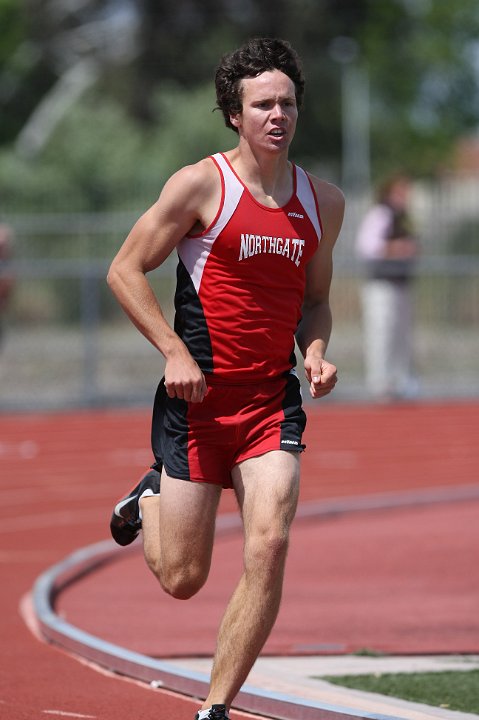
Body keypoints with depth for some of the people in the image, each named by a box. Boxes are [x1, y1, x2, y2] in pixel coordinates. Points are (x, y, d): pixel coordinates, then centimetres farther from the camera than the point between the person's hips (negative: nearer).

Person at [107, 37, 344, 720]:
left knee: (269, 545, -16)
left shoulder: (324, 202, 8)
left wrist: (315, 351, 0)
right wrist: (175, 351, -14)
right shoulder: (201, 184, -7)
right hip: (196, 399, -3)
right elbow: (125, 270, -3)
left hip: (273, 400, 3)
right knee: (182, 579, 3)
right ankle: (149, 501, 40)